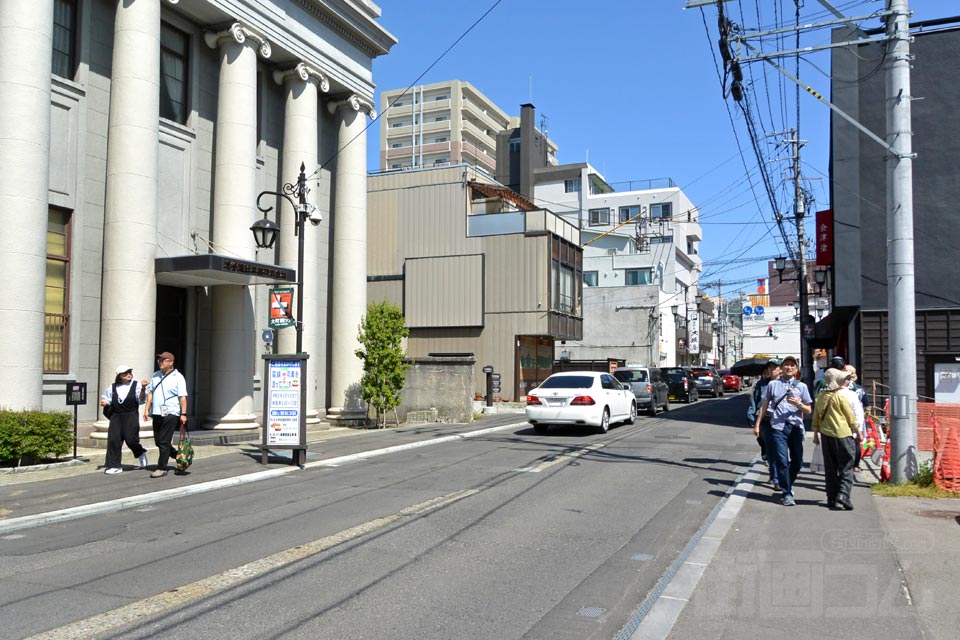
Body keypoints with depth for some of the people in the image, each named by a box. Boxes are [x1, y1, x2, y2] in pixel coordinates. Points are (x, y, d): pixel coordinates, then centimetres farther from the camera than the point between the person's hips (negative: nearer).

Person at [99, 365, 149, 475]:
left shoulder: (136, 385, 2)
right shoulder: (113, 387, 11)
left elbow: (141, 400, -7)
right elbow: (106, 398, 23)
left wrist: (143, 389, -22)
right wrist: (104, 402, 0)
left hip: (131, 416, -3)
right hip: (116, 416, 3)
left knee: (130, 439, -9)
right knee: (113, 440, -4)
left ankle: (141, 454, 23)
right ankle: (115, 466, 4)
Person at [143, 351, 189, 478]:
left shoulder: (178, 377, -5)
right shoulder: (155, 375, 14)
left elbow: (182, 397, -8)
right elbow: (150, 393, 15)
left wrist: (183, 414, -13)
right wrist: (147, 409, 7)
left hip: (170, 414, -7)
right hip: (157, 413, 7)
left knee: (164, 442, -7)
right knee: (158, 441, 11)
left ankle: (162, 468, 0)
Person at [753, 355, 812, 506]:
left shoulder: (801, 386, 12)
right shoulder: (773, 384, 10)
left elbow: (809, 410, 12)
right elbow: (764, 406, 13)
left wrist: (798, 404, -8)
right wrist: (757, 424, 9)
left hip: (796, 427, 2)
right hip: (778, 427, -2)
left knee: (797, 461, 7)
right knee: (782, 461, -6)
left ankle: (787, 485, 32)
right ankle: (787, 494, 2)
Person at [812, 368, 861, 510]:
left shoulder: (821, 397, 7)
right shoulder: (841, 396, -10)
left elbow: (816, 418, 11)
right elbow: (851, 418, -5)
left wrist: (816, 435, 19)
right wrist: (858, 433, 7)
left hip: (825, 435, 5)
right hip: (843, 434, -5)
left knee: (830, 468, 10)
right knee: (846, 467, 1)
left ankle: (831, 498, 11)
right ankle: (843, 494, -15)